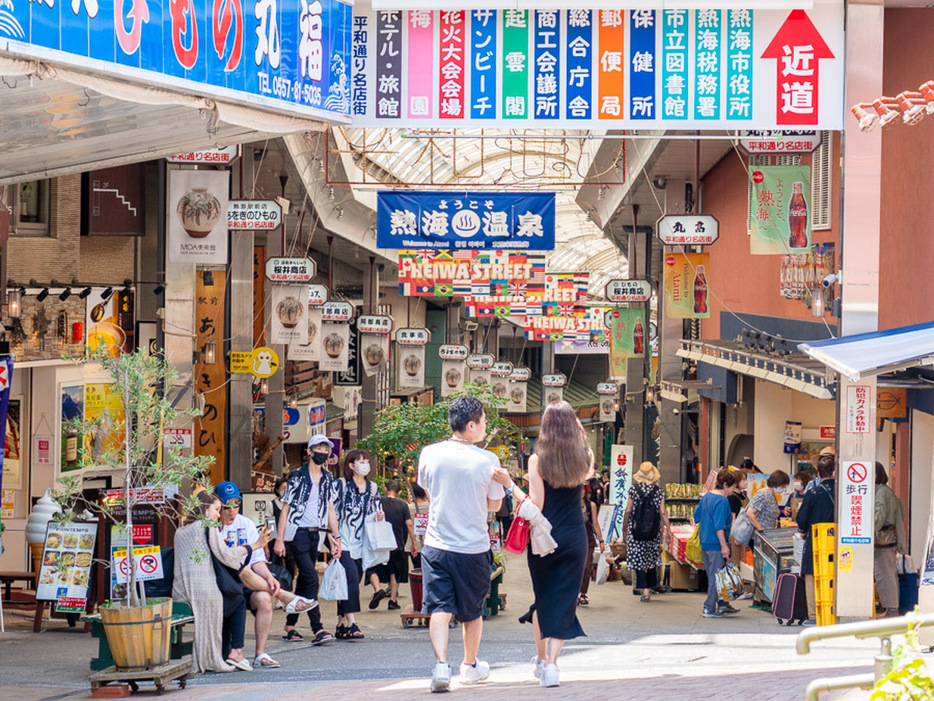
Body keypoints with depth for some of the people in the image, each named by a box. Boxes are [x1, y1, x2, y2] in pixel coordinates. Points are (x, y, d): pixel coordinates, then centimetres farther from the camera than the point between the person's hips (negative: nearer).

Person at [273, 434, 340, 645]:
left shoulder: (328, 479, 12)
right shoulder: (297, 476, -4)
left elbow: (330, 509, 16)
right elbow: (285, 508, -4)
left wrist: (336, 537, 10)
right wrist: (279, 539, -8)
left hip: (316, 534, 6)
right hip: (297, 532, -6)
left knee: (304, 581, 10)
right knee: (311, 578, -16)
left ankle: (290, 626, 20)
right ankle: (317, 629, -21)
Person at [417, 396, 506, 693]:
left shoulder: (429, 454, -3)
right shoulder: (487, 460, -11)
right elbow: (494, 504, 1)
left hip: (436, 545, 1)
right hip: (474, 548, -1)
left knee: (439, 608, -1)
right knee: (472, 612, 17)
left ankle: (441, 664, -20)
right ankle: (470, 666, 33)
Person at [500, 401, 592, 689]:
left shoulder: (538, 459, -10)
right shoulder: (585, 458, 0)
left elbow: (535, 506, -14)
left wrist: (509, 484, -5)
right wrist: (580, 434, 18)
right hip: (575, 538, 2)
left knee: (542, 597, 15)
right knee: (563, 600, 3)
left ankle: (541, 660, 21)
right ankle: (551, 663, -9)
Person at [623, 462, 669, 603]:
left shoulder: (634, 489, -5)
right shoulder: (659, 491, -2)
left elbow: (628, 510, -3)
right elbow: (663, 513, -2)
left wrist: (624, 525, 11)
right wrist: (667, 529, 5)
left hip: (636, 529, -2)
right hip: (654, 532, 2)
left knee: (638, 558, 0)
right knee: (652, 558, 16)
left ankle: (645, 589, -11)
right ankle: (650, 587, 21)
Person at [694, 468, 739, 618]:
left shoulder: (706, 497, 9)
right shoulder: (722, 501, -18)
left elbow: (696, 516, 19)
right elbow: (719, 526, -23)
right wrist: (724, 546, -21)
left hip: (705, 542, 10)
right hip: (716, 544, -10)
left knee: (713, 576, 16)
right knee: (716, 576, -1)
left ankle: (723, 606, 25)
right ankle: (709, 609, 3)